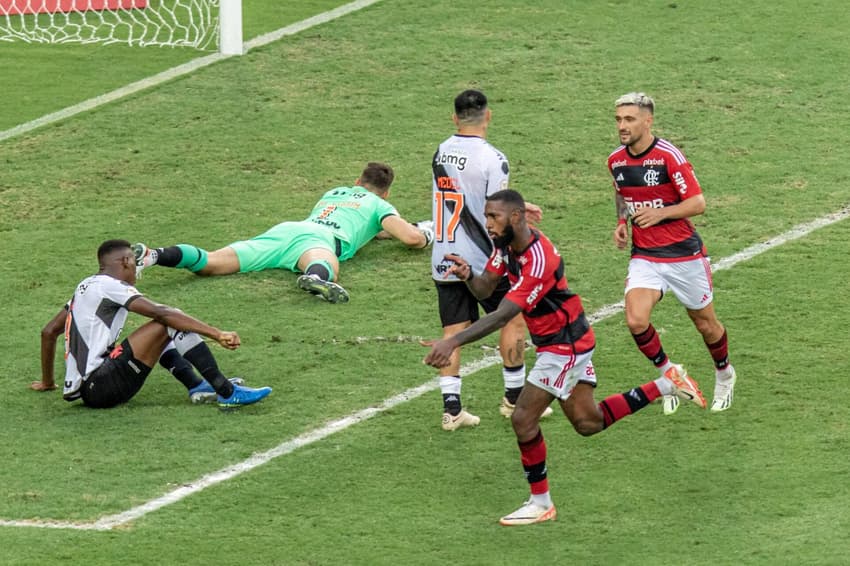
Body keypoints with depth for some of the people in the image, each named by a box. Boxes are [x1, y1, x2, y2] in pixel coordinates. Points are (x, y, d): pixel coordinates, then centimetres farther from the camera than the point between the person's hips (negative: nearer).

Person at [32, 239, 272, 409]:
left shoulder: (86, 287, 20)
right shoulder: (108, 286, -8)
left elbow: (49, 332, 29)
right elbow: (162, 313, -18)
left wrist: (47, 382, 40)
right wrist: (217, 334, -22)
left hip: (80, 389, 10)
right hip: (100, 389, -10)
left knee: (161, 335, 23)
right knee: (168, 324, -13)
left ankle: (198, 387, 5)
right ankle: (228, 394, -18)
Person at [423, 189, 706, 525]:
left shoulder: (538, 261, -31)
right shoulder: (506, 245, -2)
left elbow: (502, 316, -36)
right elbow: (484, 288, -5)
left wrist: (453, 342, -43)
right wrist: (467, 275, -29)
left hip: (565, 345, -10)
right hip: (561, 342, 10)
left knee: (524, 419, -8)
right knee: (587, 422, 17)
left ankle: (541, 503, 7)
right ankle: (666, 385, 25)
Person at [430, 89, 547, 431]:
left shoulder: (441, 153, 5)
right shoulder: (492, 159, -16)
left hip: (444, 259, 6)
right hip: (483, 261, -5)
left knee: (453, 331, 7)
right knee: (514, 319, 12)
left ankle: (451, 408, 2)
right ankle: (515, 398, 19)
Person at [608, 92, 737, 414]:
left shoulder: (668, 156, -17)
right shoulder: (616, 160, 1)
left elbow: (698, 203, -16)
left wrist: (659, 213, -27)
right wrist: (622, 222, 5)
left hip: (684, 254, -4)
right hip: (644, 257, 4)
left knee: (705, 324, 12)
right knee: (635, 319, -19)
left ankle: (724, 375, 41)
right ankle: (669, 375, 5)